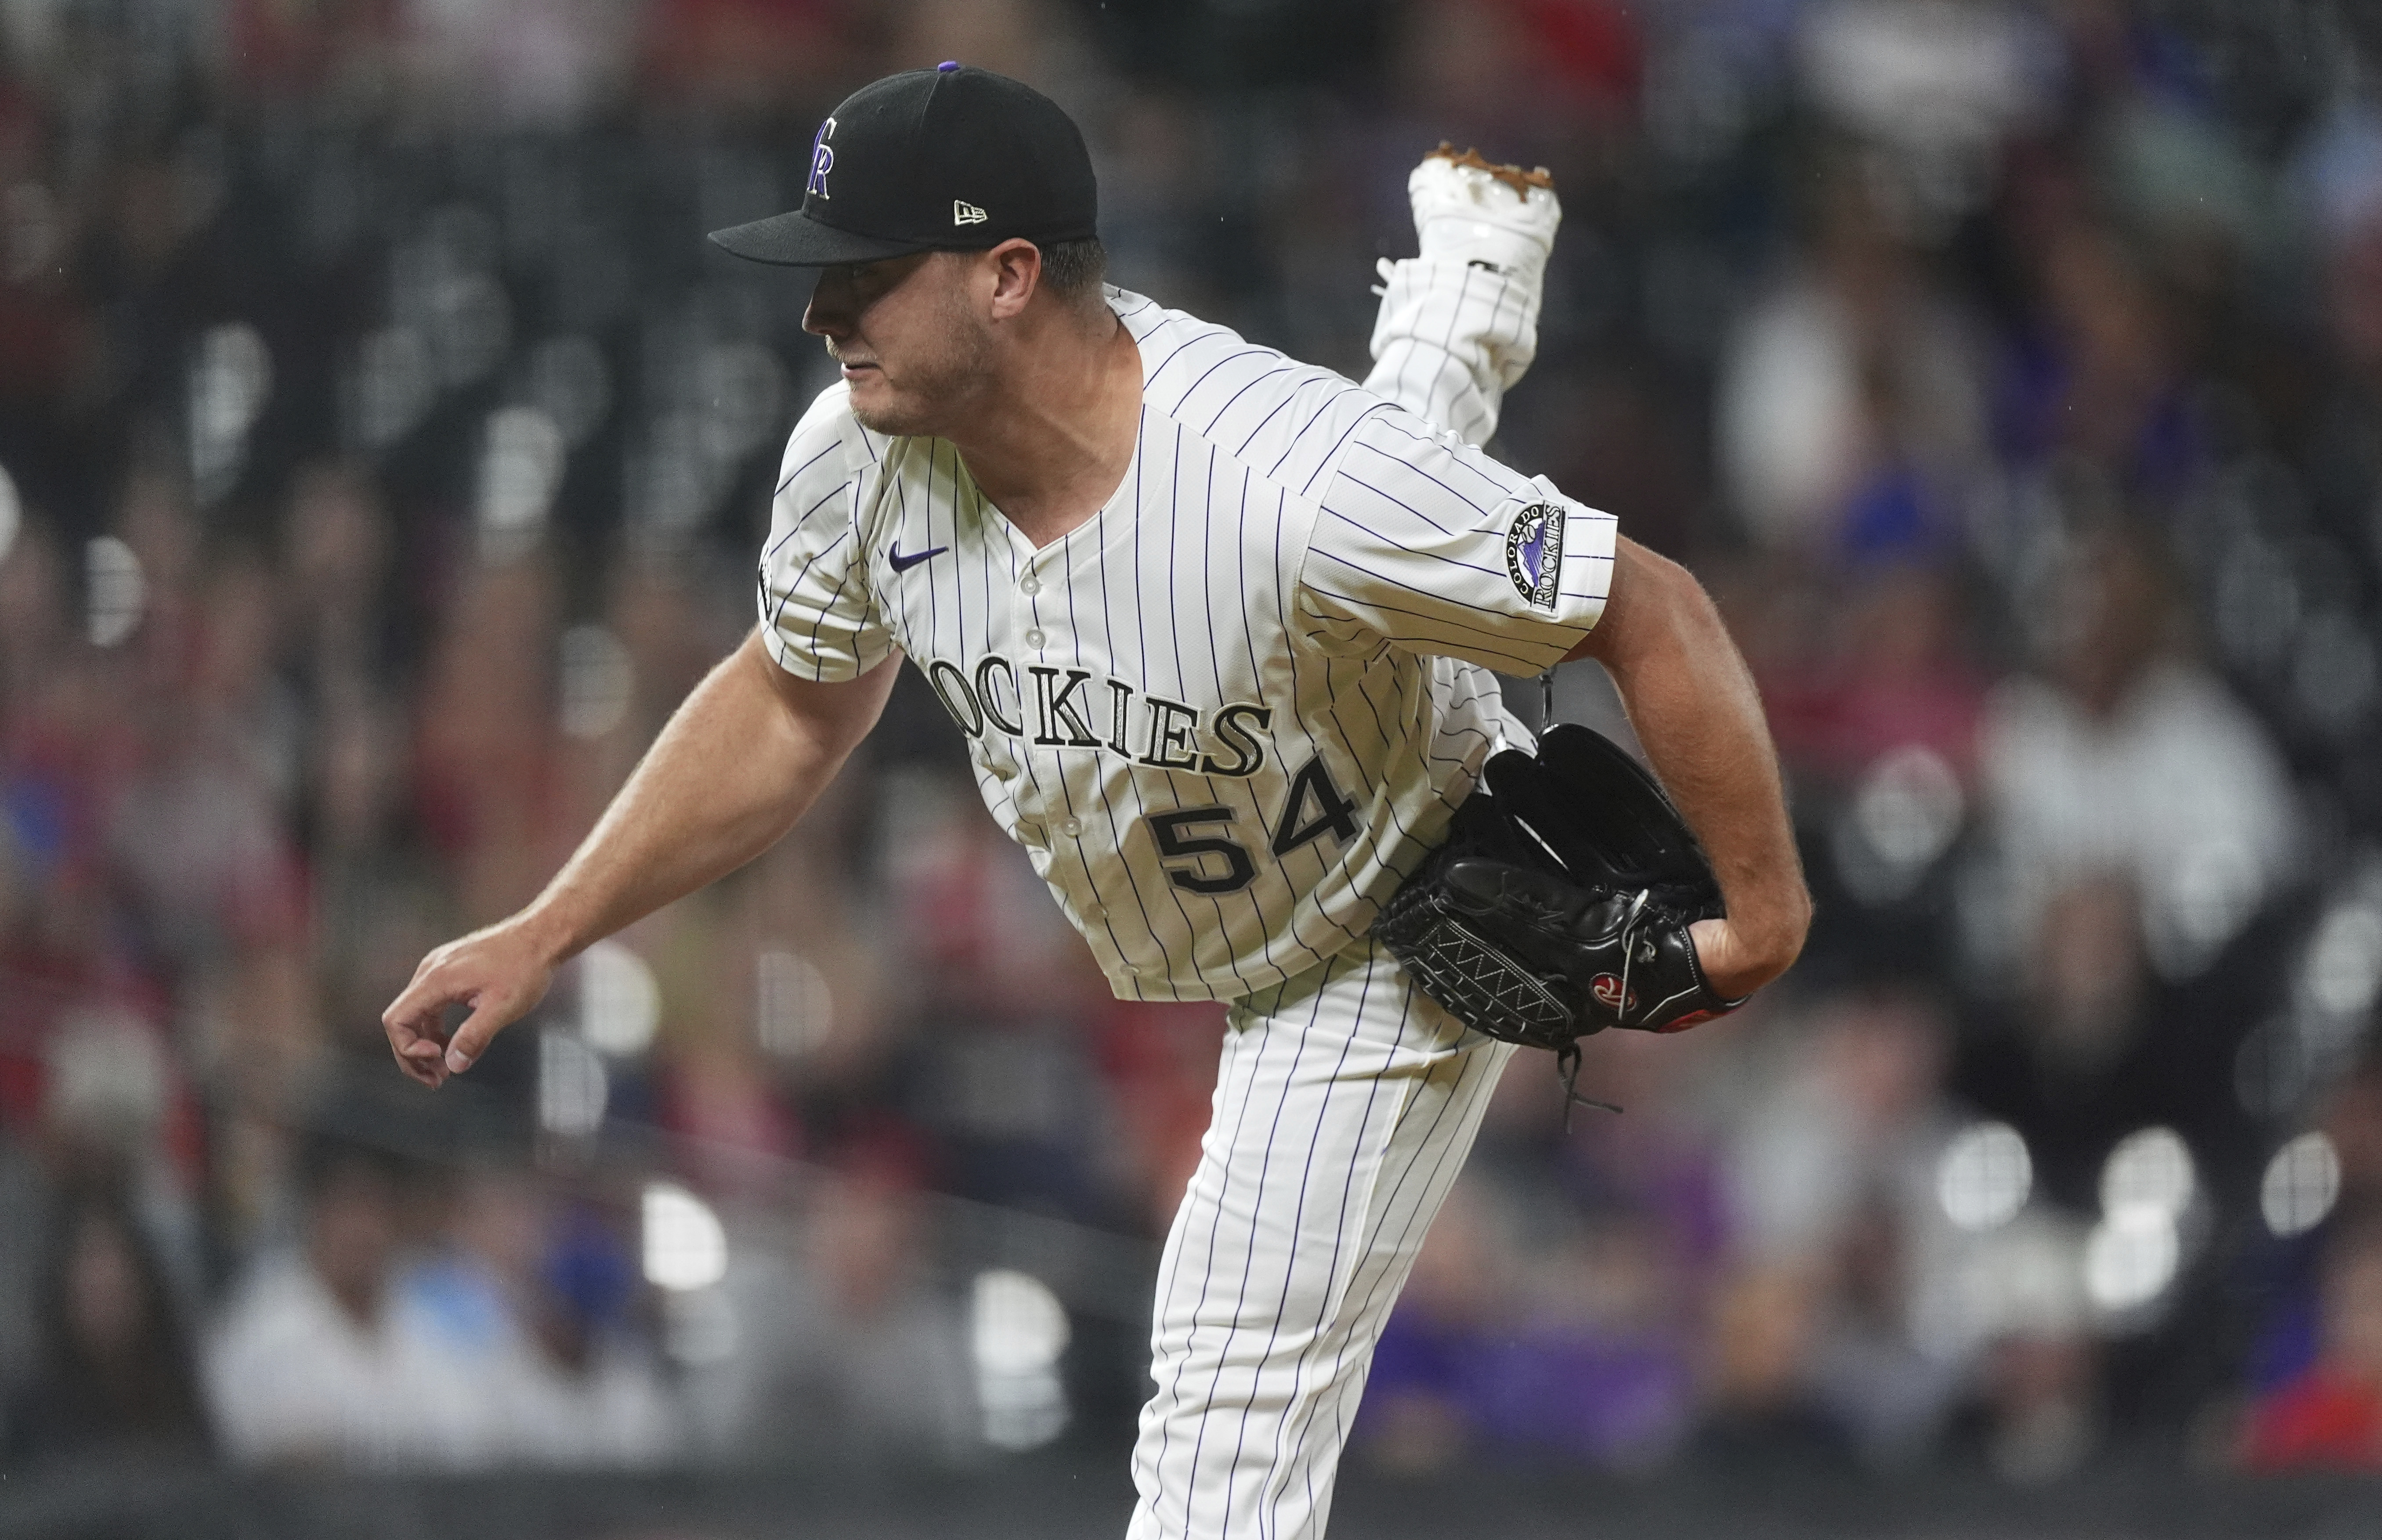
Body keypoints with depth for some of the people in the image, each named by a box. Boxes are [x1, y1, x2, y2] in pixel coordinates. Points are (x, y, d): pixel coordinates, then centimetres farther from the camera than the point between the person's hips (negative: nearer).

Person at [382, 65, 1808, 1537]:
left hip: (1384, 951, -6)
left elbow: (1656, 615, -37)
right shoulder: (860, 460, -26)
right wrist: (544, 936, -9)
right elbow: (794, 706, -5)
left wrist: (1766, 917, -29)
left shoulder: (1295, 491, -47)